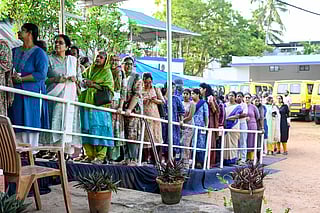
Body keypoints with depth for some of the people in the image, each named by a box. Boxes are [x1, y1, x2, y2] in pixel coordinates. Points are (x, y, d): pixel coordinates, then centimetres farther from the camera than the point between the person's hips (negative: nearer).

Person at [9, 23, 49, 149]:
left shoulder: (39, 53, -2)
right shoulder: (14, 51, 18)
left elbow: (41, 74, -13)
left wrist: (21, 79, -17)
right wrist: (11, 76, -3)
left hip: (32, 95, -6)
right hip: (15, 94, 6)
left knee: (29, 124, -5)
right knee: (16, 125, 3)